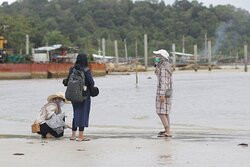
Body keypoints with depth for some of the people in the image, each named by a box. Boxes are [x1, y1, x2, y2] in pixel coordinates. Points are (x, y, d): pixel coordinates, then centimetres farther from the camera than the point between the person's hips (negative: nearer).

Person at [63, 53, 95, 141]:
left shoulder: (72, 69, 0)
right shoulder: (86, 70, -14)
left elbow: (68, 82, 4)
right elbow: (91, 83, -14)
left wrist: (64, 81, 27)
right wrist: (90, 86, 8)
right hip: (84, 95, -5)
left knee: (76, 114, 18)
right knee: (83, 114, 3)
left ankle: (73, 135, 22)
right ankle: (81, 136, 3)